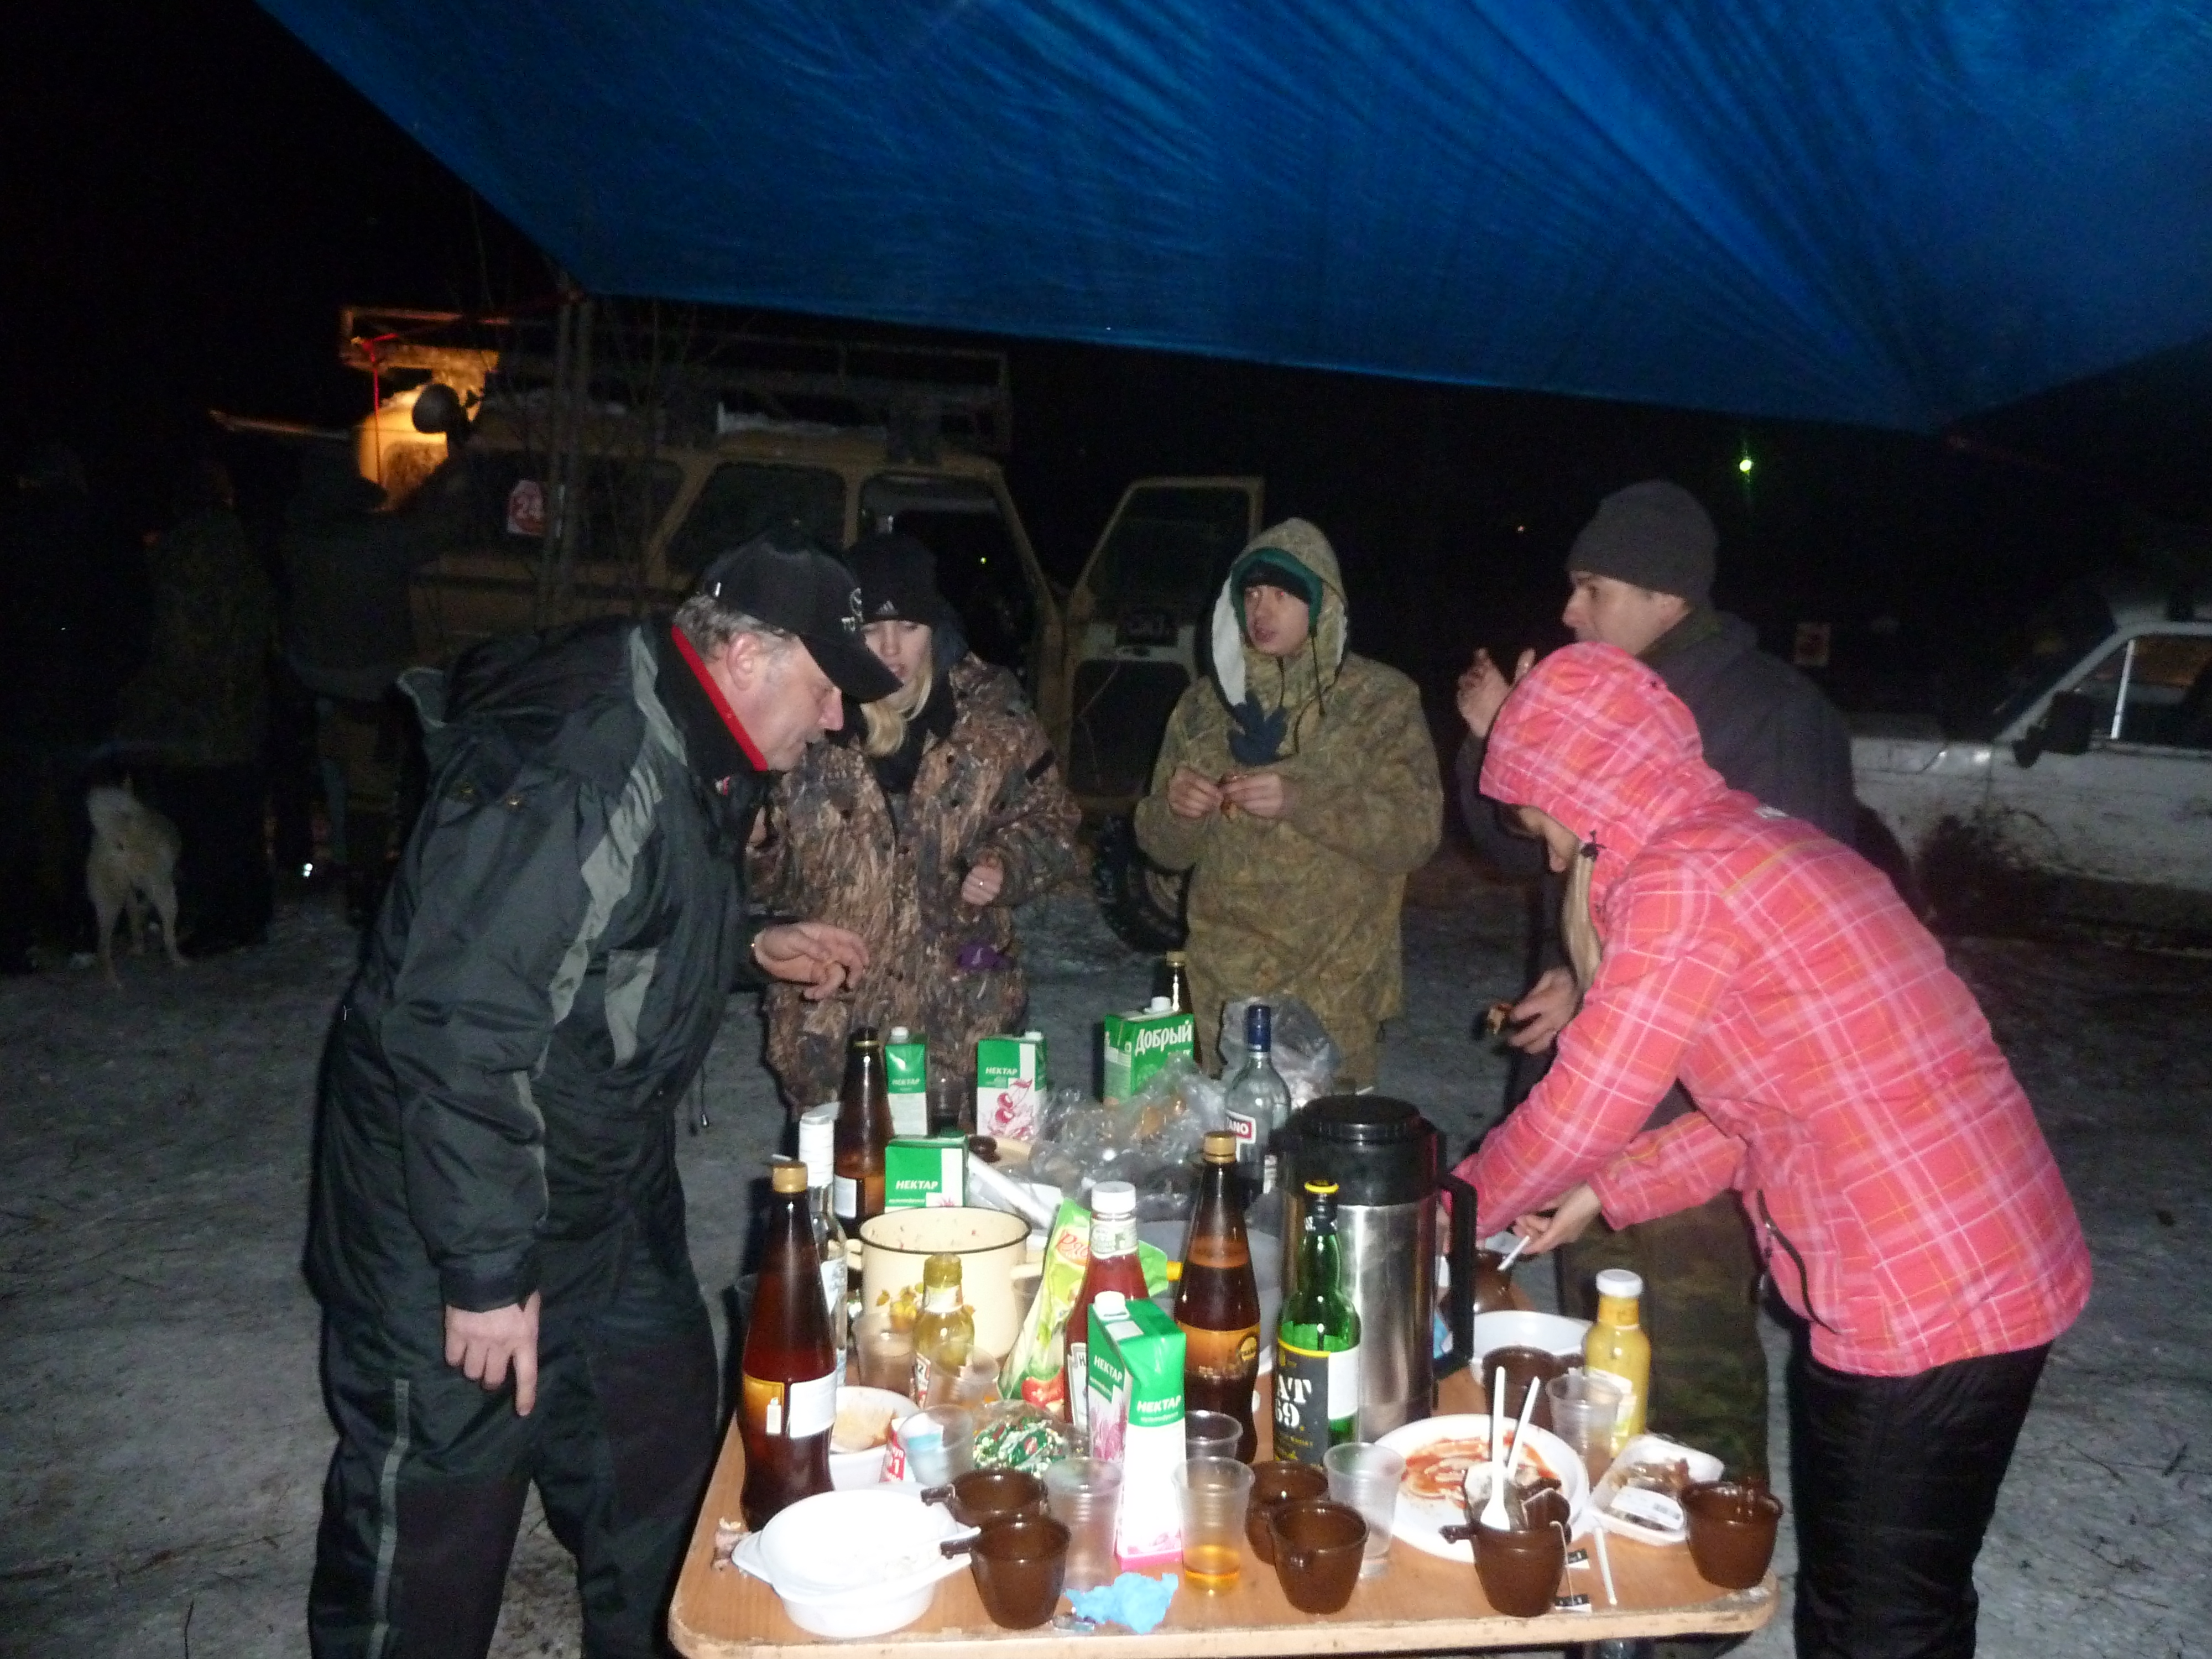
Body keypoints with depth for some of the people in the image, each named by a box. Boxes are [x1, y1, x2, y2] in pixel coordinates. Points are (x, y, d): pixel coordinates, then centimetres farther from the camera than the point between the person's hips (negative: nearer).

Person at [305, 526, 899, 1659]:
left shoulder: (691, 759, 4)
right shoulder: (577, 775, -29)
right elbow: (460, 1031, -31)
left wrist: (754, 949, 7)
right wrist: (485, 1269, -27)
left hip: (608, 1193, 10)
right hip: (454, 1204, -10)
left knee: (660, 1429, 20)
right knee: (437, 1507, 6)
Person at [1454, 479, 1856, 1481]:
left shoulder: (1774, 716, -13)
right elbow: (1524, 847, 17)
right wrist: (1494, 740, -1)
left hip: (1694, 1106, -8)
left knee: (1691, 1370, 0)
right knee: (1599, 1350, 21)